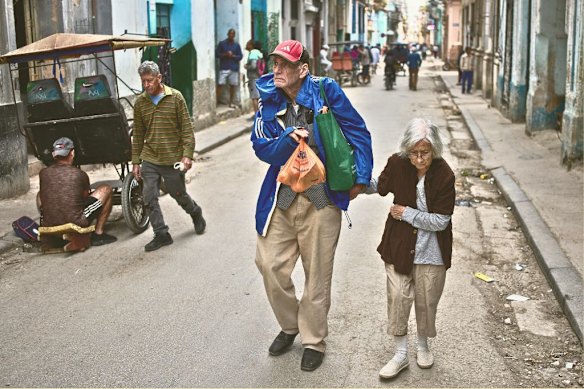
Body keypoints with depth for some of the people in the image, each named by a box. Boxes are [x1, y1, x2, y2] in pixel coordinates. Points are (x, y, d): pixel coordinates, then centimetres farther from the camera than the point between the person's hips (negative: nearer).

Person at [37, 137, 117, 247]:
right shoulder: (80, 174, -4)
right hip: (76, 224, -4)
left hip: (48, 225, 4)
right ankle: (98, 234, 10)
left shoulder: (43, 173, 2)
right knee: (106, 190, 11)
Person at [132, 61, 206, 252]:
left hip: (172, 159, -3)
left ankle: (196, 213, 41)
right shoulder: (140, 102, 4)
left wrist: (187, 155, -14)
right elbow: (138, 135, 10)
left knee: (179, 194, 11)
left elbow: (187, 128, -6)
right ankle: (161, 234, 11)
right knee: (149, 198, -1)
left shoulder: (175, 97, -6)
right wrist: (136, 162, 9)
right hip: (149, 159, 3)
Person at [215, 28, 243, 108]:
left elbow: (240, 56, 7)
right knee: (220, 84, -10)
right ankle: (217, 101, -9)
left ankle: (231, 102, 13)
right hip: (224, 68, -2)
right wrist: (225, 54, -11)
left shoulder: (237, 45, 11)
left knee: (233, 85, 4)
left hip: (234, 68, 2)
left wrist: (233, 56, -10)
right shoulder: (222, 43, 7)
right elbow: (216, 54, 4)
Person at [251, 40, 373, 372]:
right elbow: (261, 147, -4)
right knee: (270, 264, 6)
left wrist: (361, 178, -7)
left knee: (317, 274, 7)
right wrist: (288, 139, -23)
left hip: (321, 199, -4)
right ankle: (289, 326, 33)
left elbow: (358, 133, -4)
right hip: (280, 198, 4)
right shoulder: (269, 100, 3)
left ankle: (314, 341, 26)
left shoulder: (326, 91, -8)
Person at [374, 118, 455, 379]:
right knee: (398, 297, -1)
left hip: (431, 250, -1)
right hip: (399, 245, 1)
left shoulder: (444, 175, -18)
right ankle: (401, 354, 15)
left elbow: (440, 221, -15)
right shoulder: (397, 164, -11)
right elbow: (381, 187, 12)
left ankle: (423, 345, 36)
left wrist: (407, 213, -15)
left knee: (426, 300, 11)